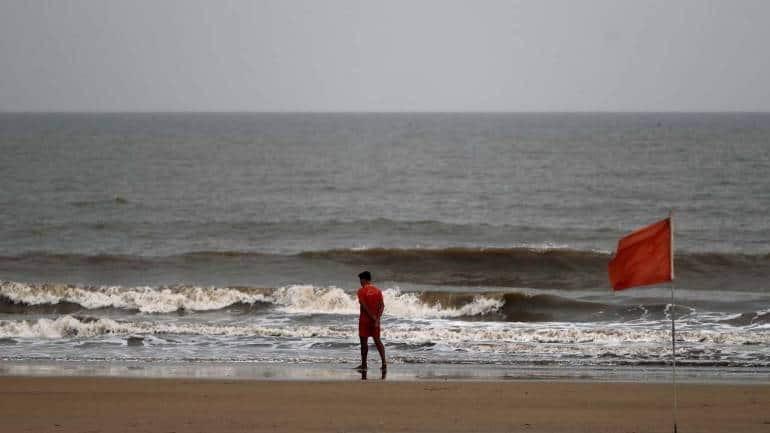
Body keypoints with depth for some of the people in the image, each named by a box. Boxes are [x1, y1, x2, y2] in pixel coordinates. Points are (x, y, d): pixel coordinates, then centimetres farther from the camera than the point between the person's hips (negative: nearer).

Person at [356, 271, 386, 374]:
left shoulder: (361, 291, -10)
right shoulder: (378, 291, 5)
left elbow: (364, 306, -18)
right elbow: (382, 305, -2)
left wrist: (373, 317, -16)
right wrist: (377, 318, -8)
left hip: (365, 319, -5)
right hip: (375, 320, 5)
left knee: (364, 341, 3)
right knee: (377, 340, 10)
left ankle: (364, 365, 6)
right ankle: (384, 361, -3)